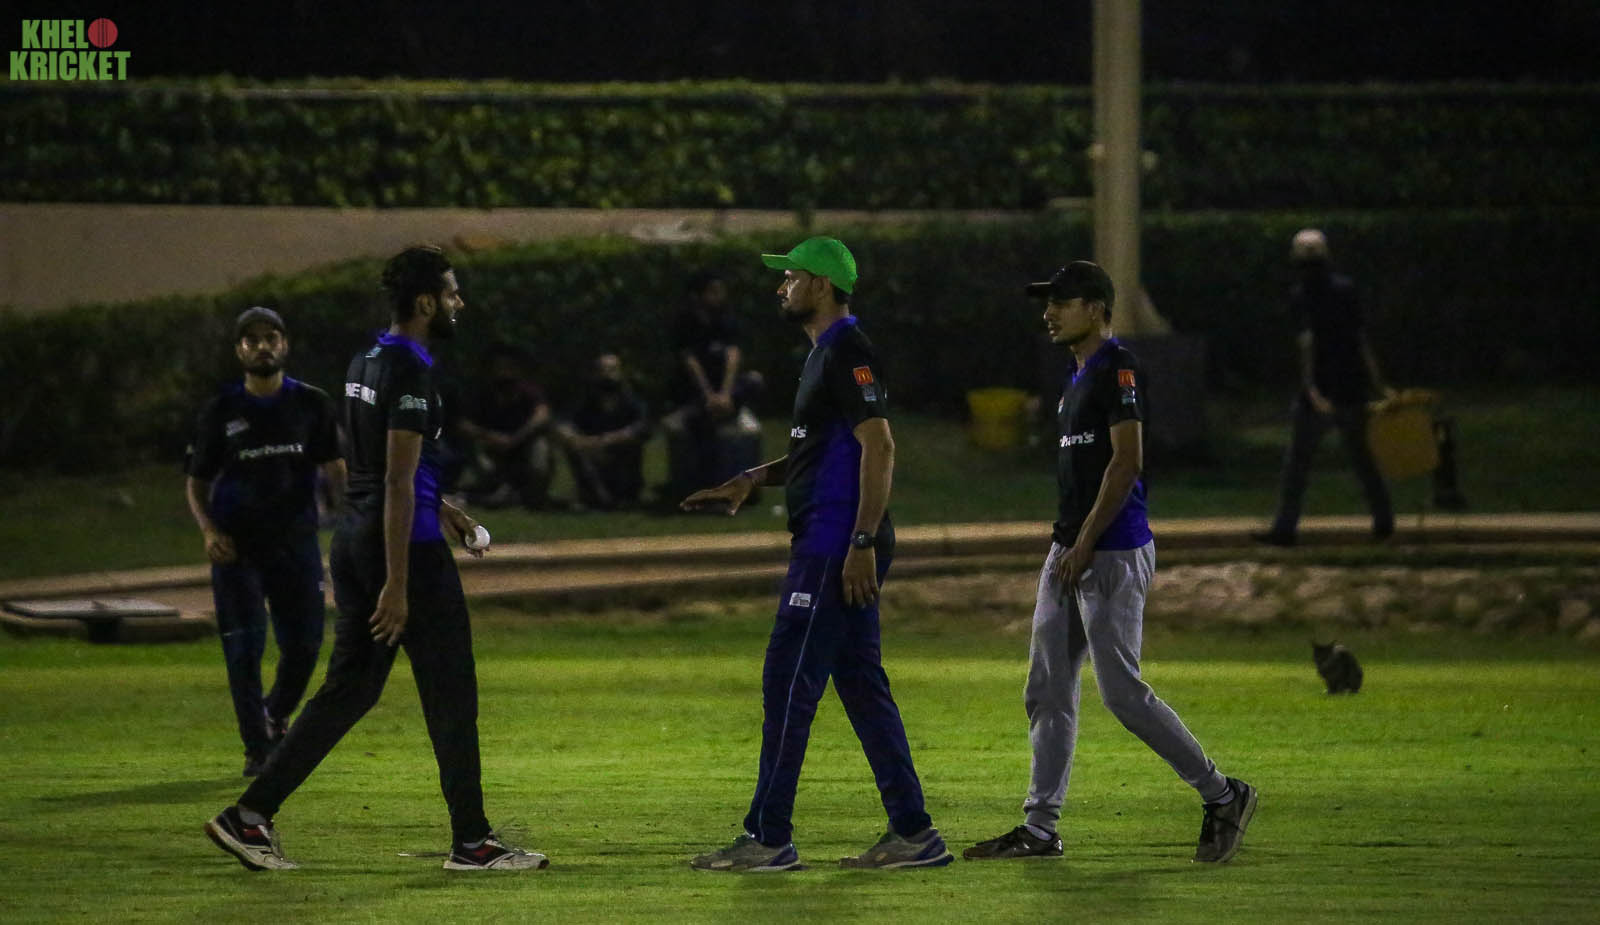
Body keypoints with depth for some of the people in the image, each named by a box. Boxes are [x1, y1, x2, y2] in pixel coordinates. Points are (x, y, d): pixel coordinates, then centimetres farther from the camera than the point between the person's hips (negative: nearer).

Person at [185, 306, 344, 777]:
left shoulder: (312, 404, 5)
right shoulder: (221, 411, 3)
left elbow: (333, 468, -2)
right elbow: (196, 481, 8)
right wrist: (208, 530, -11)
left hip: (296, 542, 1)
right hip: (237, 545, -1)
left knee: (303, 644, 0)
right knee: (245, 648, -6)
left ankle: (275, 718, 28)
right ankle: (258, 747, 4)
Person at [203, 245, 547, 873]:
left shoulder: (364, 365, 12)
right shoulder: (409, 373, -16)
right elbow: (397, 482, -21)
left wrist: (439, 508, 36)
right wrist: (396, 585, -23)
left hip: (355, 539, 9)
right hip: (406, 545, -9)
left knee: (349, 689, 11)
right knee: (451, 695, 1)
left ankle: (250, 816, 5)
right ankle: (471, 843, 7)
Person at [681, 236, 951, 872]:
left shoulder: (847, 353, -13)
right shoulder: (826, 354, 19)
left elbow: (878, 448, -21)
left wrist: (862, 543, -25)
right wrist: (752, 481, 18)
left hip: (836, 547, -11)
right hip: (841, 549, 11)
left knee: (788, 682, -8)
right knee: (861, 684, 10)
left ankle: (768, 838, -5)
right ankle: (912, 833, 10)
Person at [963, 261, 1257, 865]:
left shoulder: (1118, 368, -12)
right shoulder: (1078, 376, 18)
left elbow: (1127, 461, -19)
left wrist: (1086, 544, -21)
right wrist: (1067, 547, 20)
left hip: (1113, 553, -10)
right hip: (1071, 551, 10)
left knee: (1122, 691, -10)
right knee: (1047, 692, 7)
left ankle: (1222, 796, 2)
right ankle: (1039, 829, 10)